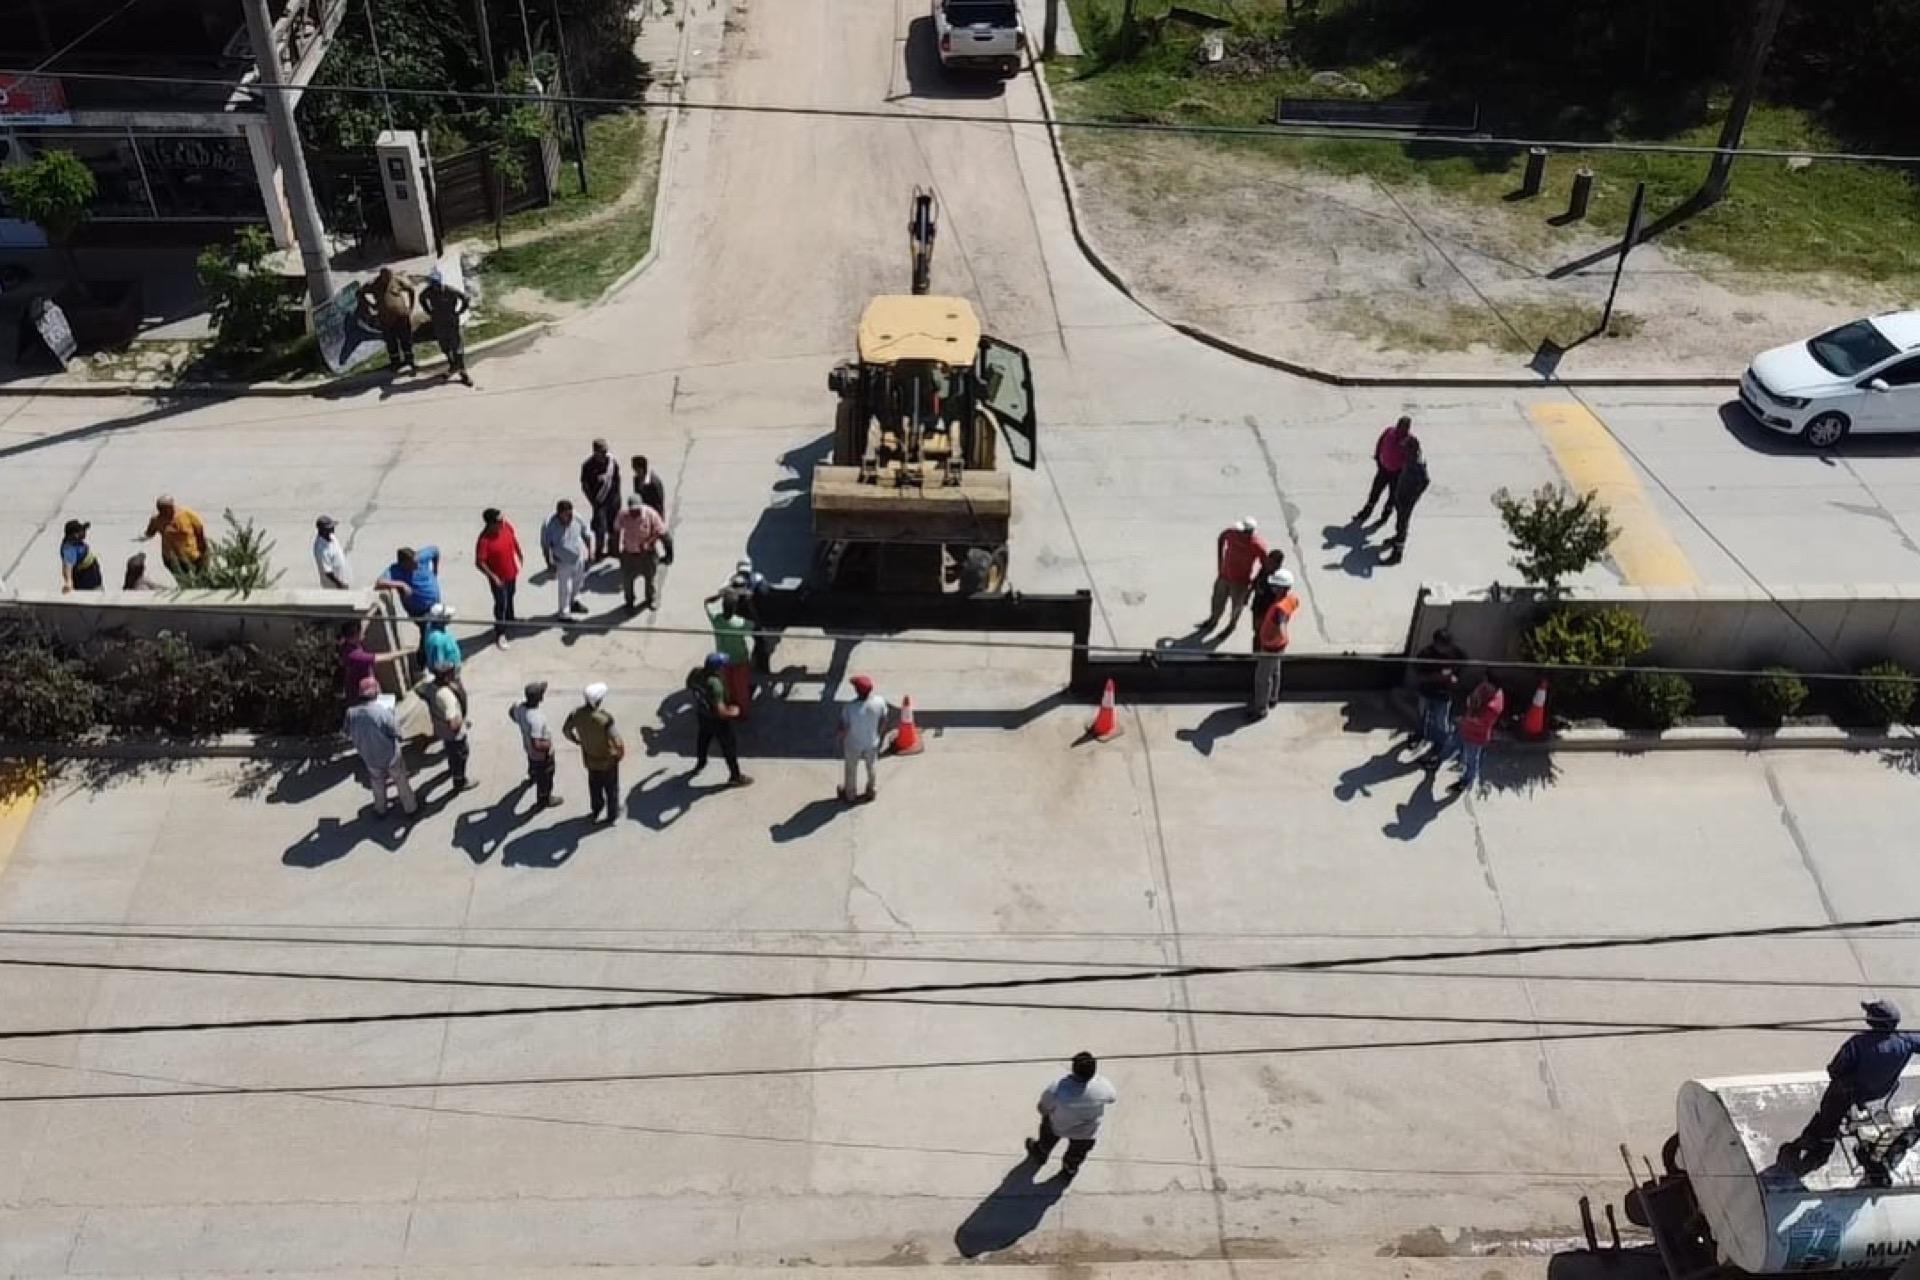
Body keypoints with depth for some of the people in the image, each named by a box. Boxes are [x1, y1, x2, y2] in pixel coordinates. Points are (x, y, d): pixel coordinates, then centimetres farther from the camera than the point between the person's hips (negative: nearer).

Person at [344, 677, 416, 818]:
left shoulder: (351, 712, -17)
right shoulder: (382, 710, -29)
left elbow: (349, 735, -4)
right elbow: (395, 732, -21)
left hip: (369, 757, 3)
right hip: (389, 754, -3)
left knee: (377, 782, 27)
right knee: (401, 780, 19)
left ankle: (381, 809, 42)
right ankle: (410, 807, 33)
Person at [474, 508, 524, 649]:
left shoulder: (506, 525, -17)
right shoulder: (484, 540, -34)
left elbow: (514, 538, 5)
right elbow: (479, 562, -27)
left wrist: (520, 554, 16)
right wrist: (493, 577, -29)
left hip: (512, 572, 6)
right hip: (498, 577, -6)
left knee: (510, 598, 28)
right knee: (501, 603, 7)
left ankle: (510, 620, 54)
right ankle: (500, 634, 24)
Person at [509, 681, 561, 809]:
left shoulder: (519, 706, -22)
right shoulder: (536, 719, -45)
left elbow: (511, 714, 2)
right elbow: (537, 745, -42)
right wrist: (547, 744, -23)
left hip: (528, 747, 7)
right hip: (542, 754, -7)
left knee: (533, 765, 39)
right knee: (545, 777, 20)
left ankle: (532, 777, 70)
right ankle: (544, 800, 45)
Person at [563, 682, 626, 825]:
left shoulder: (577, 713, -20)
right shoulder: (605, 718, -38)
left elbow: (566, 729, -3)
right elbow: (616, 740, -36)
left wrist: (577, 741, 15)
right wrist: (621, 753, -14)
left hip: (590, 759, 5)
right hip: (607, 759, -5)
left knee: (594, 786, 31)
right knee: (611, 788, 22)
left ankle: (595, 810, 52)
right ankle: (612, 815, 42)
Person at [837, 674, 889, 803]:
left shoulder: (849, 708, -35)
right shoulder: (880, 702, -26)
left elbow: (843, 729, -22)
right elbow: (884, 721, -8)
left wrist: (841, 744, -2)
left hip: (853, 745, -2)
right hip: (872, 743, 2)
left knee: (851, 770, 25)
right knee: (872, 767, 28)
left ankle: (850, 795, 47)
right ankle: (872, 791, 51)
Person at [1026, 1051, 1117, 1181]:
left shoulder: (1057, 1089, -41)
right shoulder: (1103, 1086, -36)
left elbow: (1044, 1108, -21)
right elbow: (1112, 1097, -12)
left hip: (1057, 1125, -1)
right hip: (1087, 1131, 1)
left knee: (1047, 1140, 36)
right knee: (1077, 1154, 34)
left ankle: (1040, 1154, 65)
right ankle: (1069, 1171, 63)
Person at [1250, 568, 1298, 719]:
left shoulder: (1279, 607, -40)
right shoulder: (1291, 598, -13)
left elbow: (1282, 632, -52)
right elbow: (1297, 602, 14)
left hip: (1271, 647, -9)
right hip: (1279, 645, 9)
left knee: (1262, 677, 10)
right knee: (1274, 672, 28)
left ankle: (1260, 709, 26)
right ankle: (1272, 699, 49)